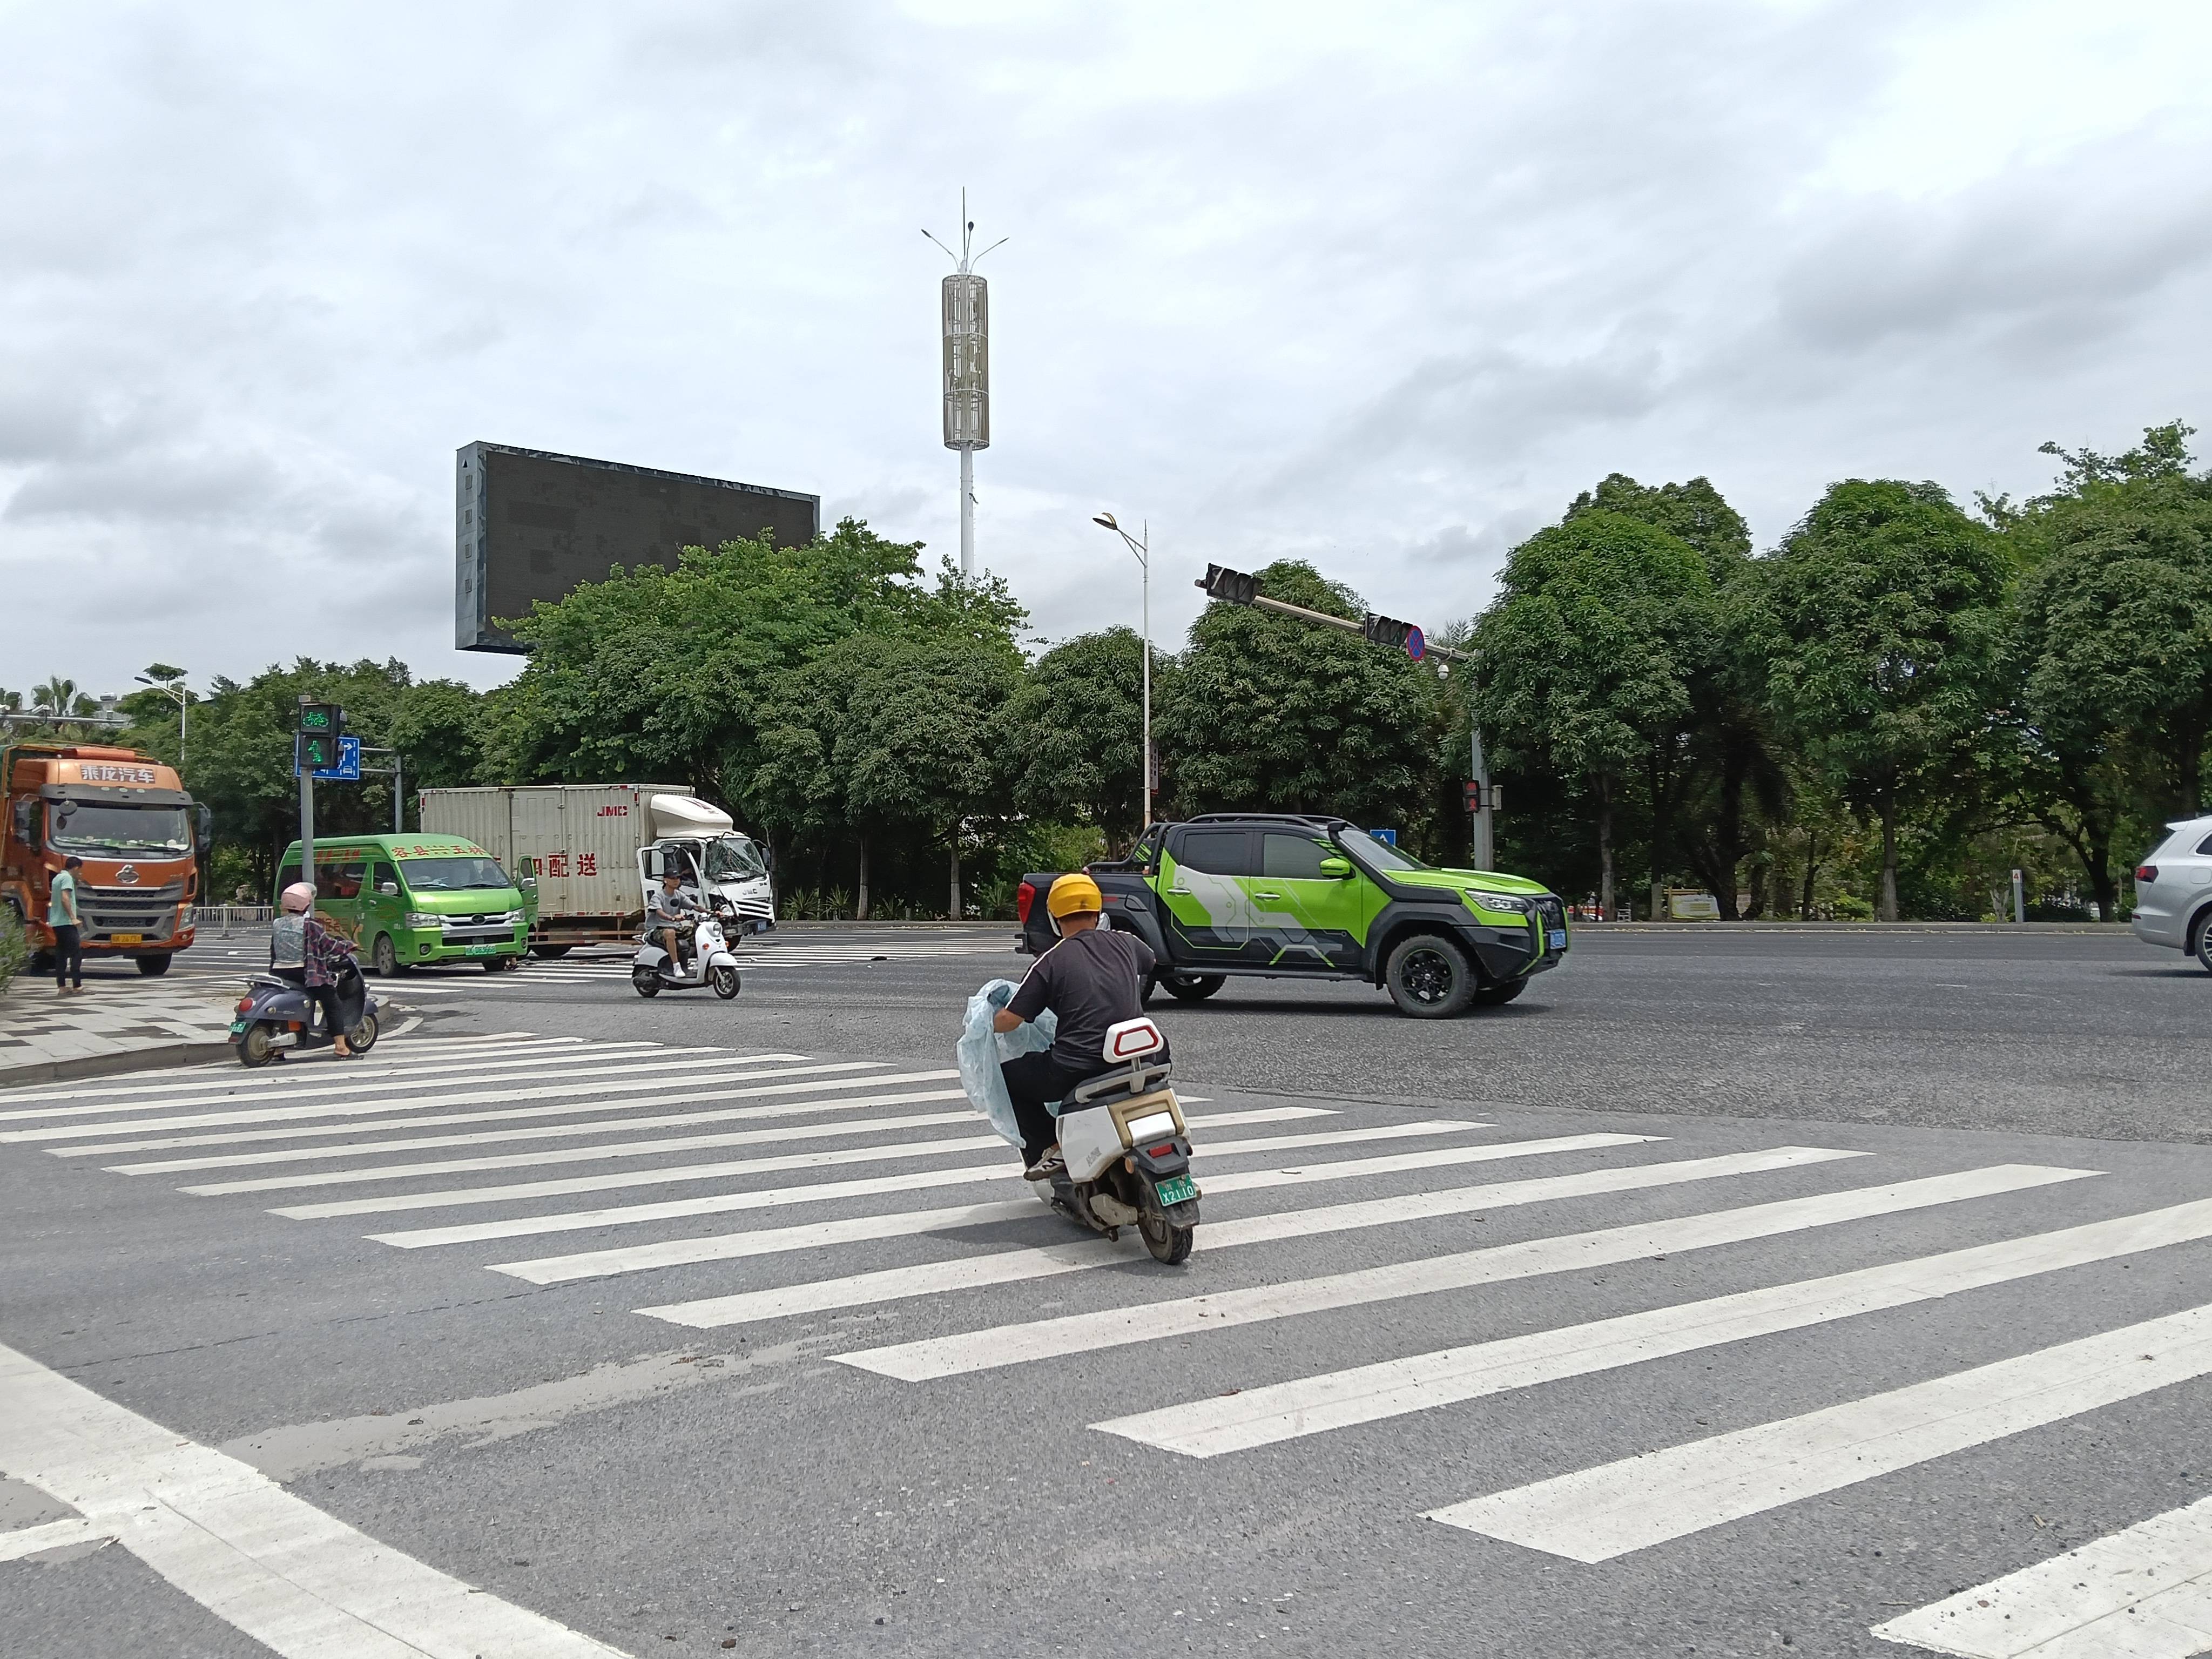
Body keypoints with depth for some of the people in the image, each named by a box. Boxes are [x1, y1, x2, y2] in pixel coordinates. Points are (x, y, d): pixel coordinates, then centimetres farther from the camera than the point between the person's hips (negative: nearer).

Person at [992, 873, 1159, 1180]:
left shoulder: (1050, 962, -4)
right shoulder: (1126, 943, 8)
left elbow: (1006, 1021, -5)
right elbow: (1151, 961, 34)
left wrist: (990, 1020, 19)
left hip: (1074, 1074, -3)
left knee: (1009, 1074, 21)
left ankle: (1048, 1149, 13)